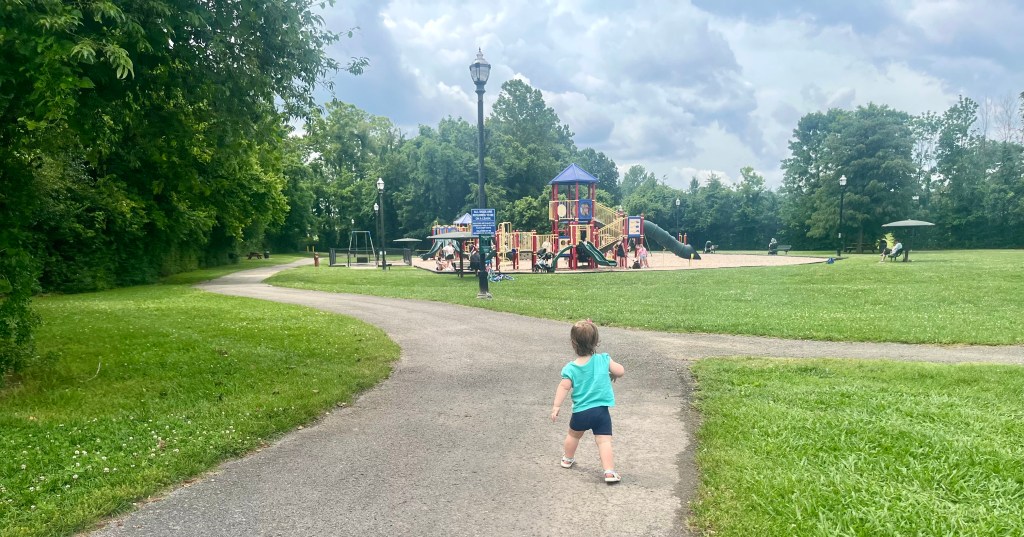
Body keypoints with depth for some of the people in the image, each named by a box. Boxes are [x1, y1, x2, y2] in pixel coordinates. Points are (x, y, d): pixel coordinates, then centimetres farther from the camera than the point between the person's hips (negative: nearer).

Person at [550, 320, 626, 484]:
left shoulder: (570, 368, -8)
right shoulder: (604, 360, -6)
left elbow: (564, 387, -10)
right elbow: (620, 371, -1)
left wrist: (556, 406, -7)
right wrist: (612, 375, 20)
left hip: (580, 412, 1)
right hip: (601, 411, -1)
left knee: (573, 435, 26)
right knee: (604, 441, -2)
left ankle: (567, 458, 46)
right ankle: (609, 472, -13)